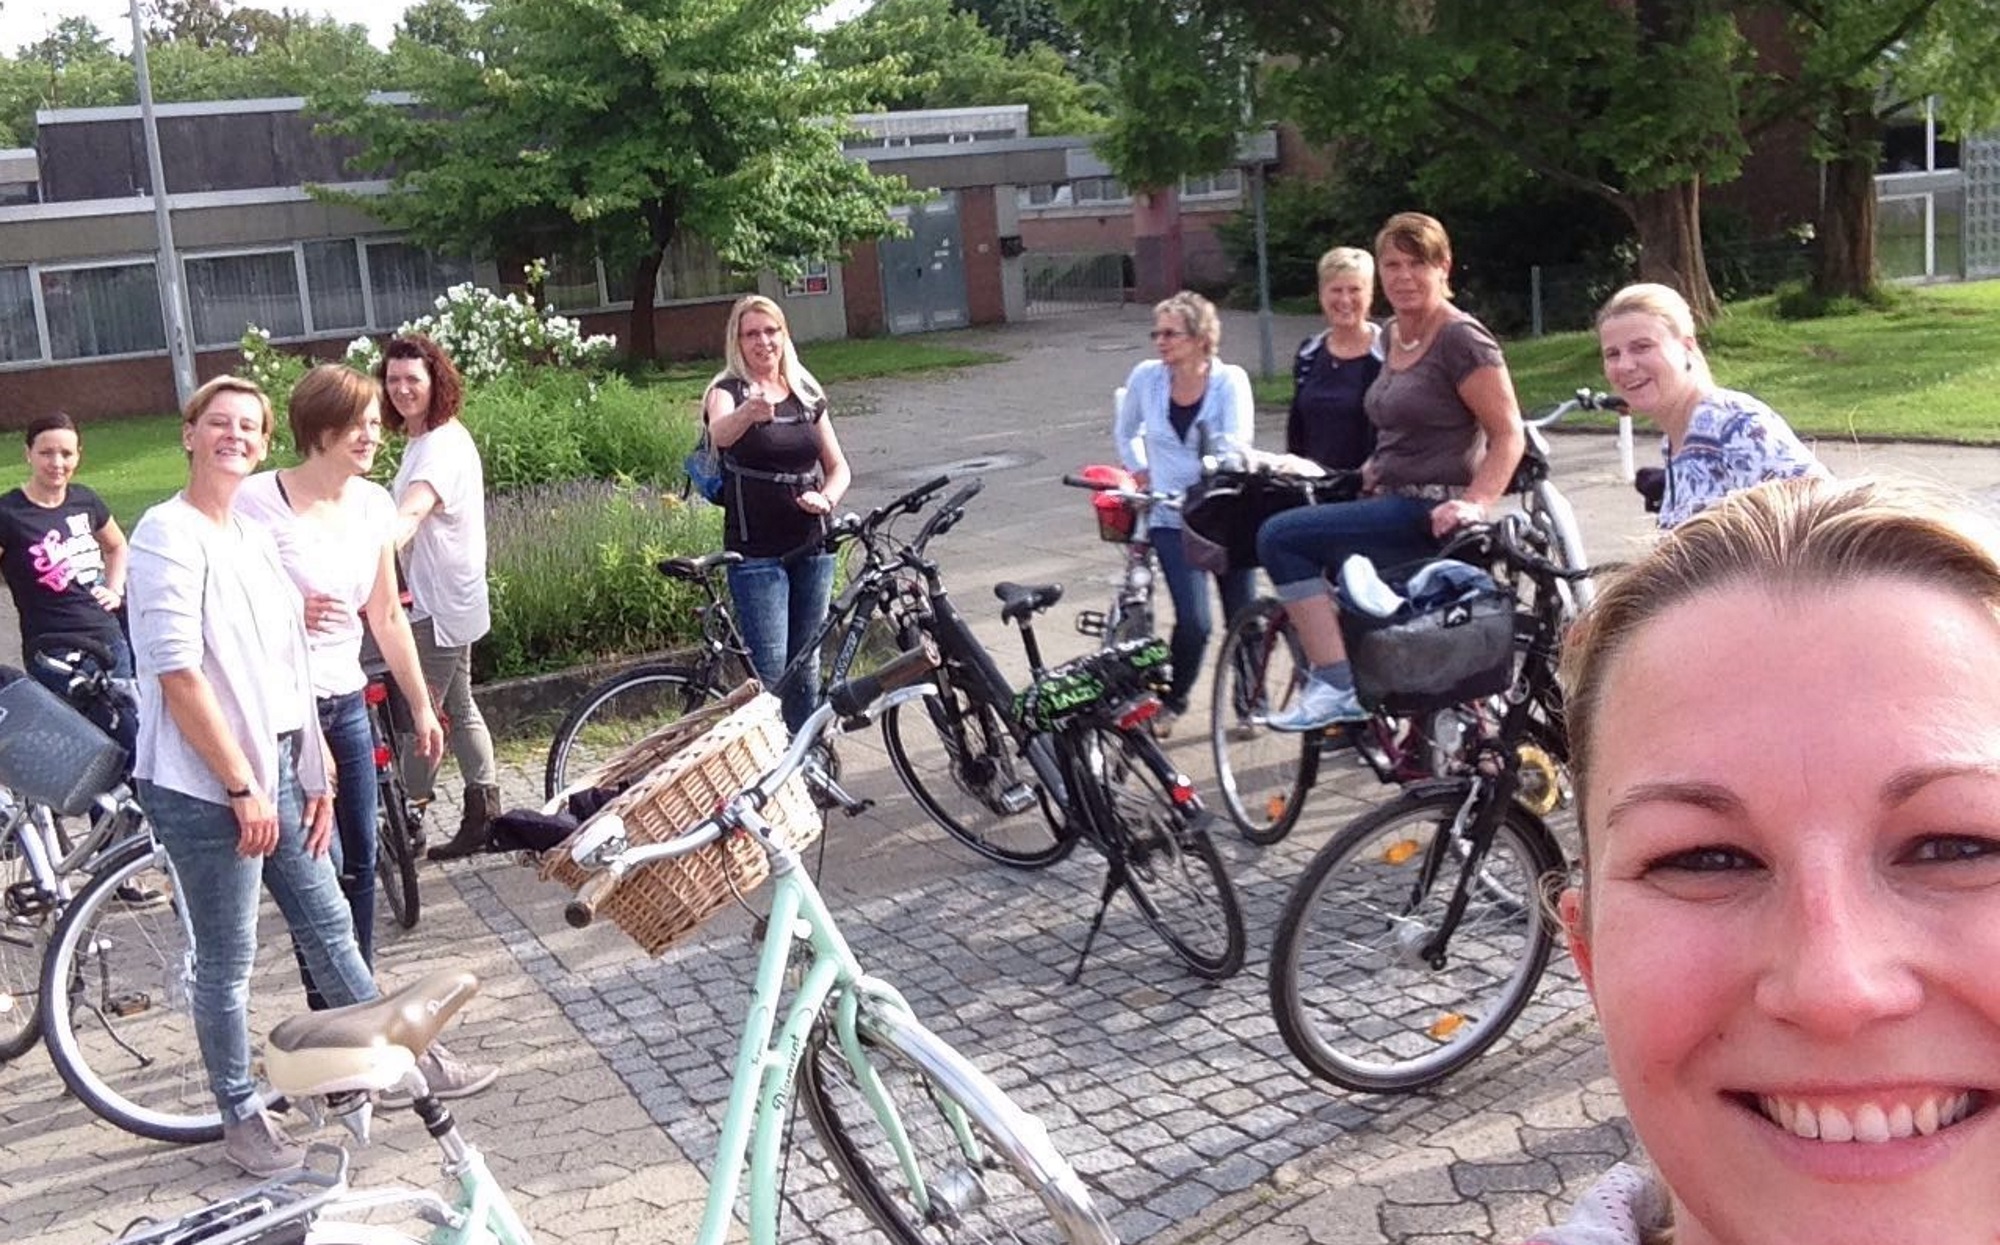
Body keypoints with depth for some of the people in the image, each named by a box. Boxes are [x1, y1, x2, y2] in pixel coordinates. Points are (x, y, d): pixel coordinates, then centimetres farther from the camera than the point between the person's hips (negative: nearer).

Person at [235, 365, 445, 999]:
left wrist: (422, 708, 16)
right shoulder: (260, 501, -15)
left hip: (347, 703, 6)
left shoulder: (373, 503, 5)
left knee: (360, 863, 12)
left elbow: (387, 618, 13)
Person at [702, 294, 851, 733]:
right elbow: (720, 433, -30)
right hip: (756, 552, -5)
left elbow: (838, 467, 13)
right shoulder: (727, 391, -5)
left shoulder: (807, 394, 9)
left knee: (806, 663, 12)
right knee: (769, 669, -8)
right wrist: (749, 412, -52)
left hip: (811, 546, 5)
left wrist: (827, 498, -9)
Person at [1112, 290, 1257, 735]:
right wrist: (1139, 472, 9)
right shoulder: (1146, 377, -1)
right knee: (1194, 622, -12)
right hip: (1172, 519, 0)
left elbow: (1236, 444, -18)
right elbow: (1124, 432, 17)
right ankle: (1171, 701, 13)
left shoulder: (1230, 380, -6)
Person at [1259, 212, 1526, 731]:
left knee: (1282, 536, -19)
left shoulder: (1462, 339, -12)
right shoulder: (1395, 336, 14)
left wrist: (1474, 503, -27)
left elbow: (1509, 434, -15)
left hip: (1430, 518, -9)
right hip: (1395, 504, 9)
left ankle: (1335, 686, -19)